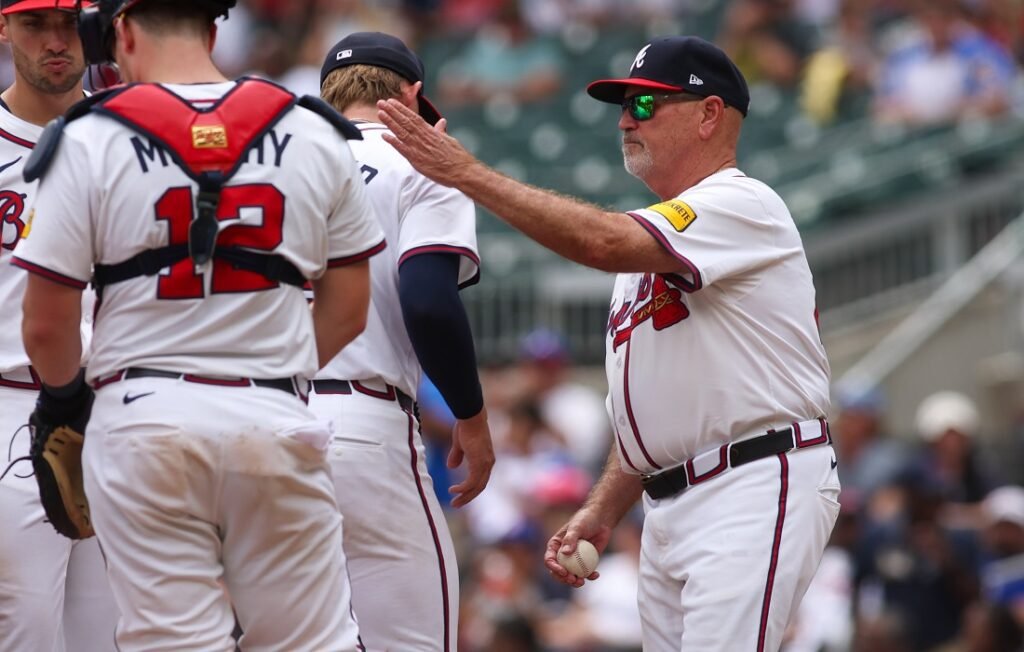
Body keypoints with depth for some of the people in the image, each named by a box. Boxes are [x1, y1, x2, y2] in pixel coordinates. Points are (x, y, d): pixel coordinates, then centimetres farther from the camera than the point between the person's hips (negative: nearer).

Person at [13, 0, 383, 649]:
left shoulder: (91, 140, -3)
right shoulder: (315, 136, 5)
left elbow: (47, 326, -2)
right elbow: (349, 309, 10)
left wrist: (64, 396, 17)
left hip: (142, 419, -2)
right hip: (276, 420, 2)